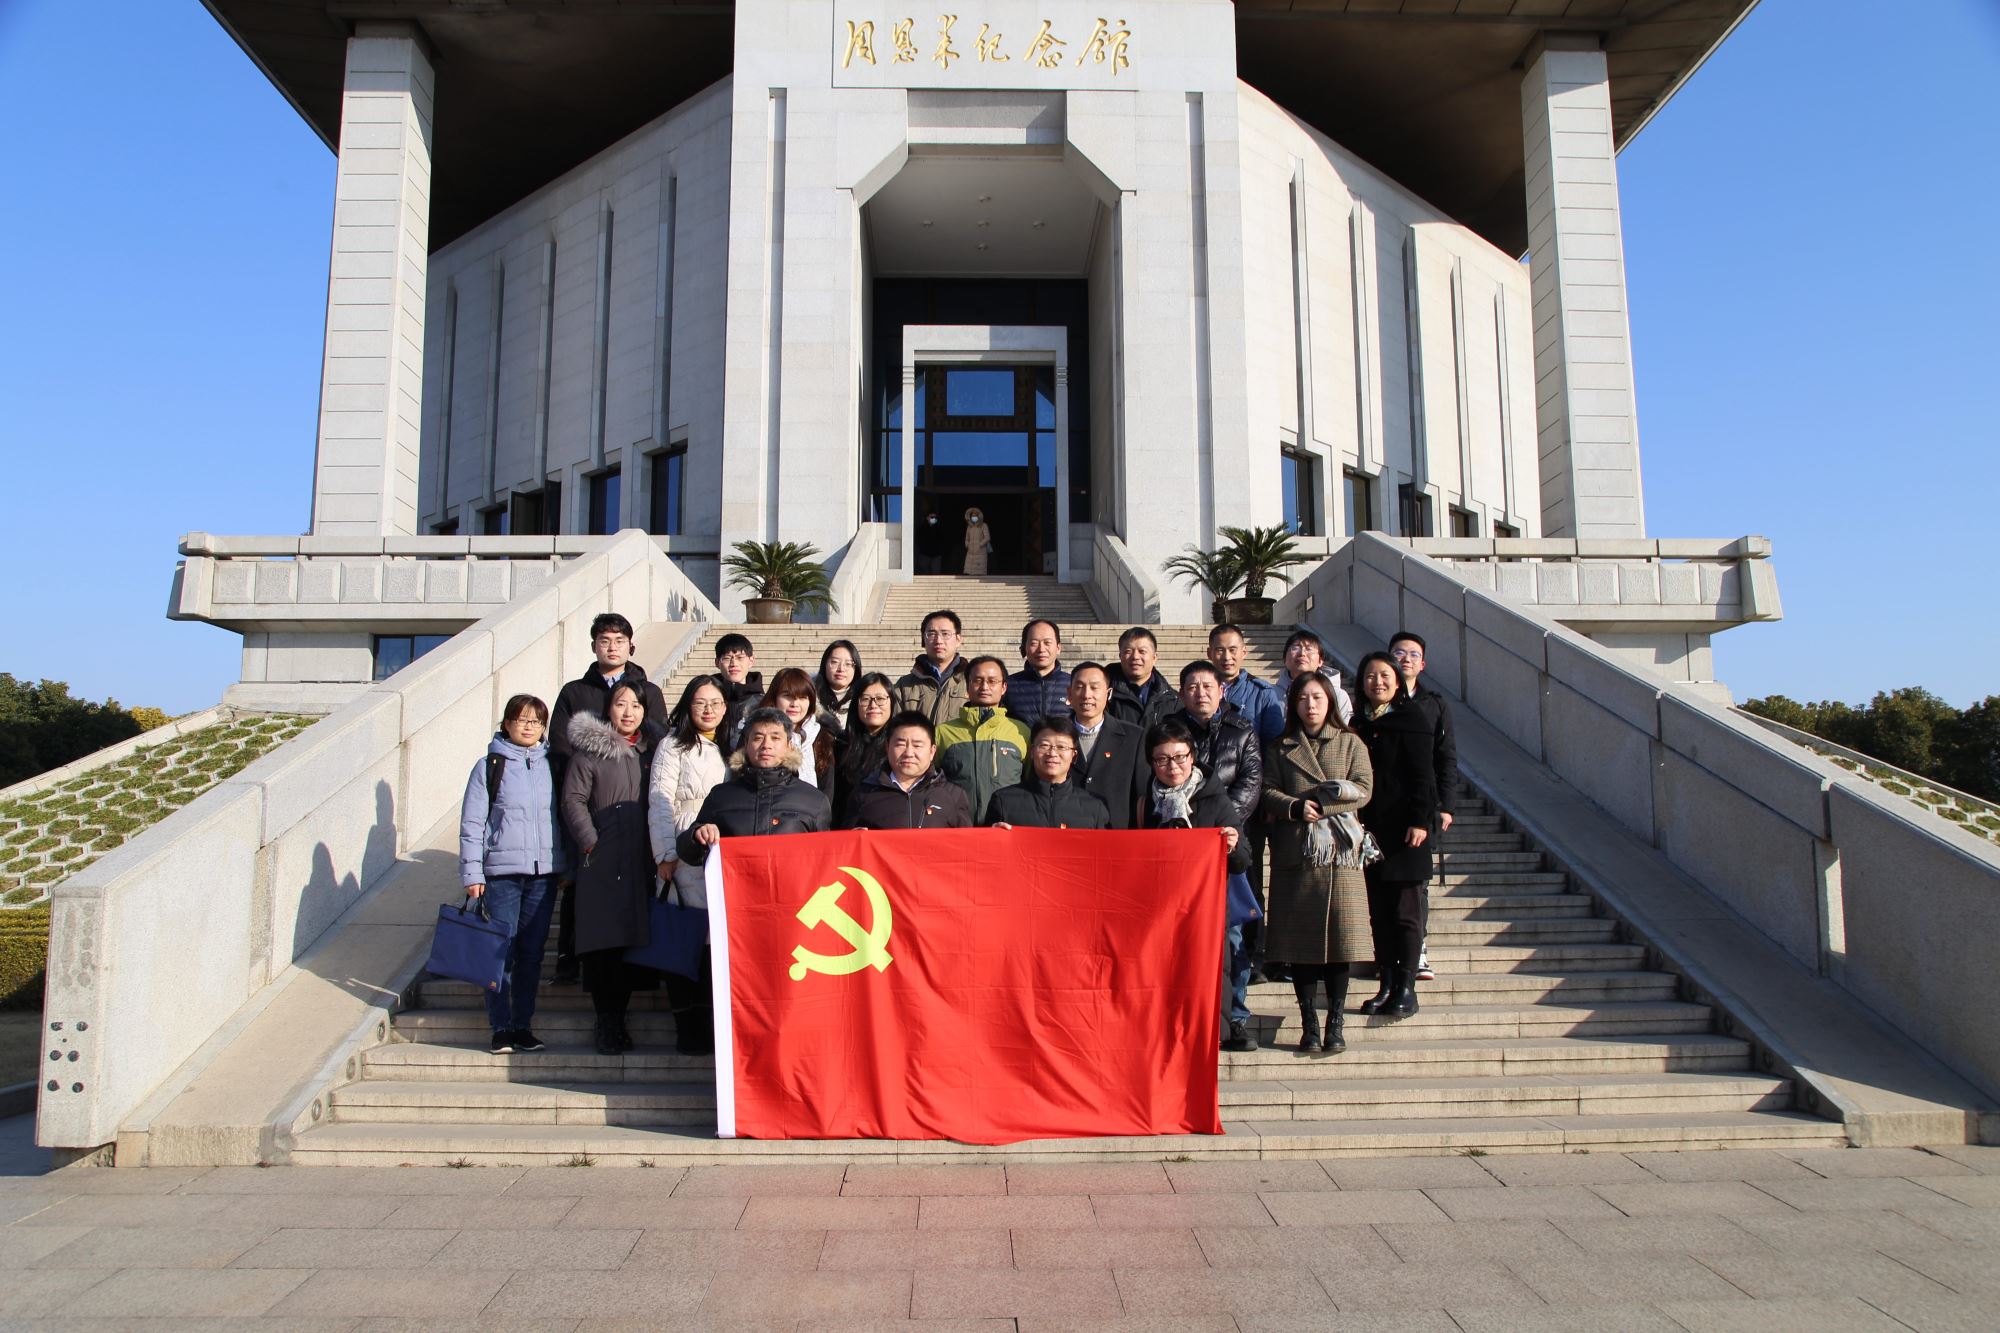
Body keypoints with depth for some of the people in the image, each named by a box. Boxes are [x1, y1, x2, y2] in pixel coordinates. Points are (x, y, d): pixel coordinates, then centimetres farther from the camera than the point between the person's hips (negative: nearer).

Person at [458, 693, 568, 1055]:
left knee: (532, 951, 7)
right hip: (501, 872, -3)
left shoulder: (551, 766, 10)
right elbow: (471, 823, 0)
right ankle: (501, 1028, 4)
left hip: (544, 872, 3)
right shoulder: (490, 766, 2)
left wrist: (568, 865, 8)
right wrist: (472, 874, -5)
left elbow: (564, 817, 13)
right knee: (501, 951, -4)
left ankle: (523, 1025, 15)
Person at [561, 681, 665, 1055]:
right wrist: (589, 841, -10)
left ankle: (616, 1020, 17)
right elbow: (573, 799, 0)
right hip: (602, 860, -4)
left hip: (642, 860, 4)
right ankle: (607, 1022, 4)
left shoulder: (652, 749, 15)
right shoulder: (590, 748, 3)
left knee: (635, 940, 3)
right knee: (603, 942, -6)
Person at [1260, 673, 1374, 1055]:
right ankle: (1309, 1025, 8)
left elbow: (1362, 789, 0)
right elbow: (1267, 791, 3)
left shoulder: (1350, 743, 12)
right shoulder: (1280, 747, 13)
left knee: (1340, 937, -3)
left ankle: (1336, 1024, 6)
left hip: (1339, 852, 0)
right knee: (1300, 939, 0)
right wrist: (1295, 807, -15)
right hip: (1294, 853, 0)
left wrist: (1321, 805, -12)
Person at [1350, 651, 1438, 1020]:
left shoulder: (1411, 721, -4)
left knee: (1403, 913, -1)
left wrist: (1420, 821, -15)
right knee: (1378, 914, 9)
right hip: (1368, 831, 5)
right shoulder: (1356, 724, 12)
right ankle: (1386, 986, 17)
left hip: (1403, 830, -5)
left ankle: (1406, 989, 7)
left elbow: (1423, 777, -8)